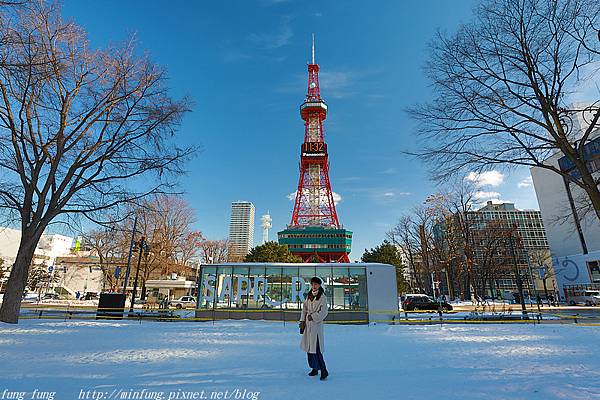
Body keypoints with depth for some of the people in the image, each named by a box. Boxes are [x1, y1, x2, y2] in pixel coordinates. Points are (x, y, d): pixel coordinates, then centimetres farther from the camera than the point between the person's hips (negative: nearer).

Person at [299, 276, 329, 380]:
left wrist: (313, 316, -13)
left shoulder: (322, 297, -9)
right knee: (309, 346, 11)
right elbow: (304, 308, 15)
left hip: (316, 324, -7)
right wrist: (302, 321, 8)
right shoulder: (309, 296, 10)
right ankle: (314, 368, 25)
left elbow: (323, 312, -13)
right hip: (308, 323, 7)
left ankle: (323, 370, 3)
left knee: (316, 347, -9)